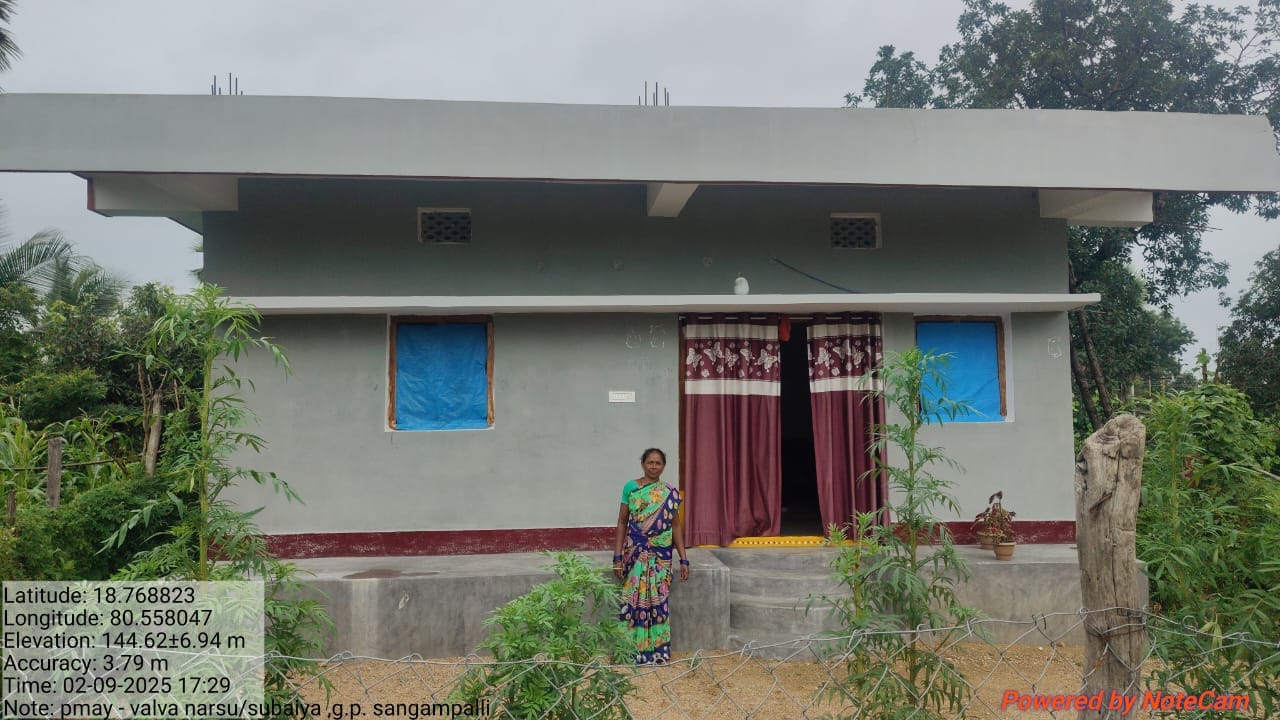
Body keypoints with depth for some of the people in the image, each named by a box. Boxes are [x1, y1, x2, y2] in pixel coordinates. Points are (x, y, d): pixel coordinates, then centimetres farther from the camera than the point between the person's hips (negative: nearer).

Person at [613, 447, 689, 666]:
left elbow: (676, 526, 7)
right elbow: (622, 523, 2)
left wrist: (683, 560, 3)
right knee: (634, 601, -1)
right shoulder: (631, 488, 0)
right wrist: (617, 557, -3)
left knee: (658, 602, 5)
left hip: (661, 556, 1)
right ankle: (633, 651, 10)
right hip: (635, 555, -1)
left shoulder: (671, 493, 4)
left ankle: (658, 650, 16)